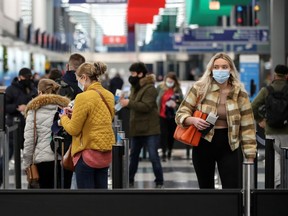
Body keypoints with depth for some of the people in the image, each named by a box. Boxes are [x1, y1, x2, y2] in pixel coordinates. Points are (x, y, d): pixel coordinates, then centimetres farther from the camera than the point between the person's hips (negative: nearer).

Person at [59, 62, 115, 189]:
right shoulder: (109, 96, 7)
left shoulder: (84, 98, -16)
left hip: (88, 153, -7)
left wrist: (64, 118, 7)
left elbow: (73, 130, -12)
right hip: (106, 153, 7)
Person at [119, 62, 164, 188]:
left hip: (149, 129, -9)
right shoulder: (135, 87, 13)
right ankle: (130, 180, 25)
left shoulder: (150, 88, -15)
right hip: (137, 129, 9)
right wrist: (125, 102, -1)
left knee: (153, 156, -6)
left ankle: (159, 182, 3)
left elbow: (146, 106, -26)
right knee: (133, 155, 15)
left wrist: (129, 103, -26)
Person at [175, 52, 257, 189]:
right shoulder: (199, 88, -2)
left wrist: (250, 157, -3)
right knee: (205, 189, 10)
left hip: (230, 147, 0)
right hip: (203, 145, 1)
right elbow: (180, 114, 2)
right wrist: (193, 120, -20)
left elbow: (247, 127, 1)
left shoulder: (240, 94, 0)